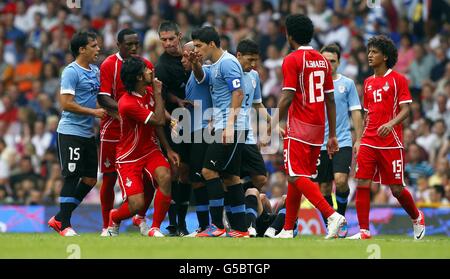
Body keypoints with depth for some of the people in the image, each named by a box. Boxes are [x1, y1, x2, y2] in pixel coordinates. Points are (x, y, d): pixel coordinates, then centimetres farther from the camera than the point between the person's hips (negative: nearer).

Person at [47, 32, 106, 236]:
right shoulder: (71, 72, -12)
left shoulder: (95, 71, 14)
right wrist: (93, 112, -17)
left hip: (87, 133, 9)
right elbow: (66, 104, -18)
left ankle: (59, 219, 16)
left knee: (90, 179, 7)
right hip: (70, 133, -9)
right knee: (72, 177, -7)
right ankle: (64, 225, 0)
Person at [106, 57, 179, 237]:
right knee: (137, 205, -16)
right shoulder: (128, 104, -25)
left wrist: (168, 149, 9)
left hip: (150, 151, 6)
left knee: (165, 177, -26)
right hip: (128, 158, -6)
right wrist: (158, 92, -15)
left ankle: (155, 228, -12)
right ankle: (114, 217, 23)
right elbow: (159, 120, -24)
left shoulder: (149, 92, 1)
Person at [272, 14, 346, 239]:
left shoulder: (292, 60, -9)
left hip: (299, 128, -7)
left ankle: (331, 214, -26)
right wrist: (332, 135, 15)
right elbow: (330, 100, 12)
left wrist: (272, 127, -10)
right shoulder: (322, 61, 12)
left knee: (296, 177, -10)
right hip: (318, 128, 8)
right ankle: (287, 230, 17)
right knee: (295, 177, 15)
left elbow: (287, 98, -16)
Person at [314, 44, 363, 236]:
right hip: (319, 144, 1)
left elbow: (356, 112, 6)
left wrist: (358, 140, 0)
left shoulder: (347, 84, 5)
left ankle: (341, 216, 2)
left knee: (341, 181, -19)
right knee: (324, 187, 3)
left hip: (342, 142, -1)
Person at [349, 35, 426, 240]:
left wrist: (391, 124, -26)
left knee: (396, 189, 0)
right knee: (362, 184, -8)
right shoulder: (368, 82, 15)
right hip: (369, 143, 5)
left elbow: (406, 109, -8)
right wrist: (360, 140, 14)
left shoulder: (398, 79, -2)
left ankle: (417, 217, 27)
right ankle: (364, 231, -4)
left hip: (391, 142, -5)